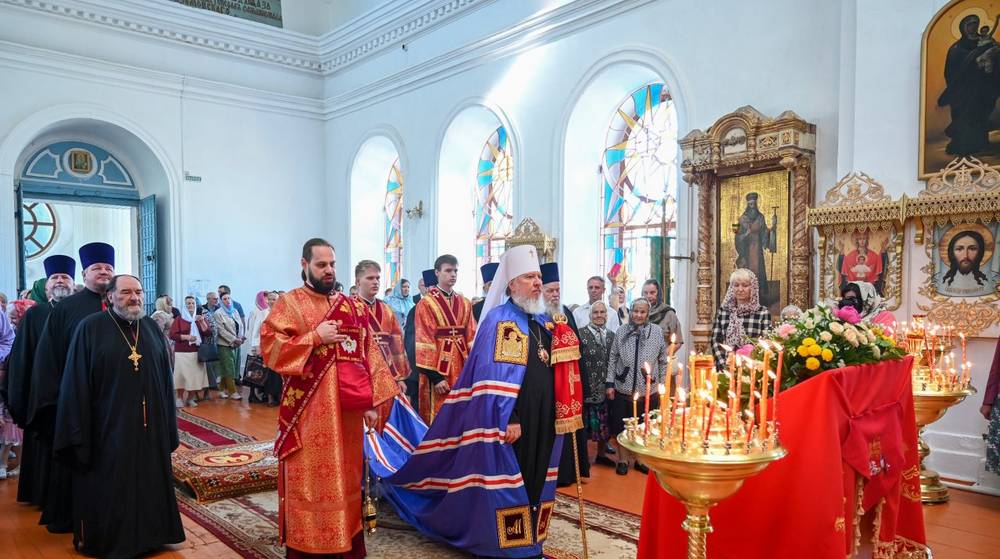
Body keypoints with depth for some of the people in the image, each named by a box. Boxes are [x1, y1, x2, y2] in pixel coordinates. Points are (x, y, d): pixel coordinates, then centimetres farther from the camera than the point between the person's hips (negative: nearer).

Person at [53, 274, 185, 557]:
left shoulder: (152, 328, 5)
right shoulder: (90, 328, -7)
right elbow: (76, 384, -7)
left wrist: (169, 425, 7)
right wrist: (78, 433, -11)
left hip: (149, 425, 4)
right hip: (108, 426, -4)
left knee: (149, 483, 14)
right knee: (109, 488, 7)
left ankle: (147, 534, 30)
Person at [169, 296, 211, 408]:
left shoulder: (200, 318, 12)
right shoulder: (179, 319, 2)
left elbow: (208, 333, 1)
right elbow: (172, 334, -6)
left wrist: (202, 322, -13)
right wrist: (186, 337, -16)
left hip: (197, 353, 3)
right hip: (182, 353, -3)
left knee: (195, 375, 1)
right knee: (182, 375, -3)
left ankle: (190, 398, 13)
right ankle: (179, 398, 10)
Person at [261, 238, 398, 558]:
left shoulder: (352, 307, 11)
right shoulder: (288, 303, -2)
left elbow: (369, 354, 8)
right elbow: (270, 347, -12)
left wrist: (371, 402, 1)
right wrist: (315, 337, -15)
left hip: (347, 411, 4)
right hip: (308, 411, -4)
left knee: (346, 480, 12)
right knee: (309, 481, 3)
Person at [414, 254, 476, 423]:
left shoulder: (465, 304, 10)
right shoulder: (426, 303, -6)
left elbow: (472, 337, 8)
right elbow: (424, 341, -11)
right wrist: (435, 375, -16)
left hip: (461, 367, 5)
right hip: (438, 367, -5)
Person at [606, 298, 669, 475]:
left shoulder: (657, 331, -4)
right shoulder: (621, 331, -2)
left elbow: (663, 361, 3)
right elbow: (613, 359, 3)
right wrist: (610, 383, 0)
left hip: (648, 392, 0)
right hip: (622, 390, 0)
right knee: (621, 427, 9)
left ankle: (641, 460, 32)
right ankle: (623, 460, 27)